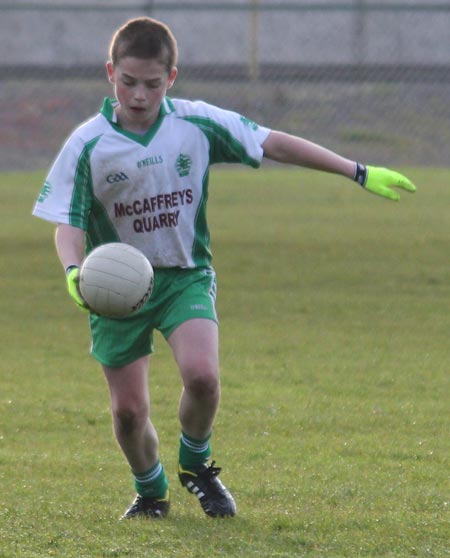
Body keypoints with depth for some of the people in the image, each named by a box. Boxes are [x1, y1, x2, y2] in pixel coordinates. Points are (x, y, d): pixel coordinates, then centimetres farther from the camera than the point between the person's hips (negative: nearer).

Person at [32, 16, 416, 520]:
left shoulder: (197, 124, -6)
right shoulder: (88, 145, -10)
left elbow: (274, 144, -2)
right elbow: (67, 222, -9)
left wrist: (359, 174, -2)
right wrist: (74, 273, -31)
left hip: (186, 276, 0)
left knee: (201, 374, -24)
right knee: (128, 408, 0)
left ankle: (195, 463, 5)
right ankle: (150, 490, 30)